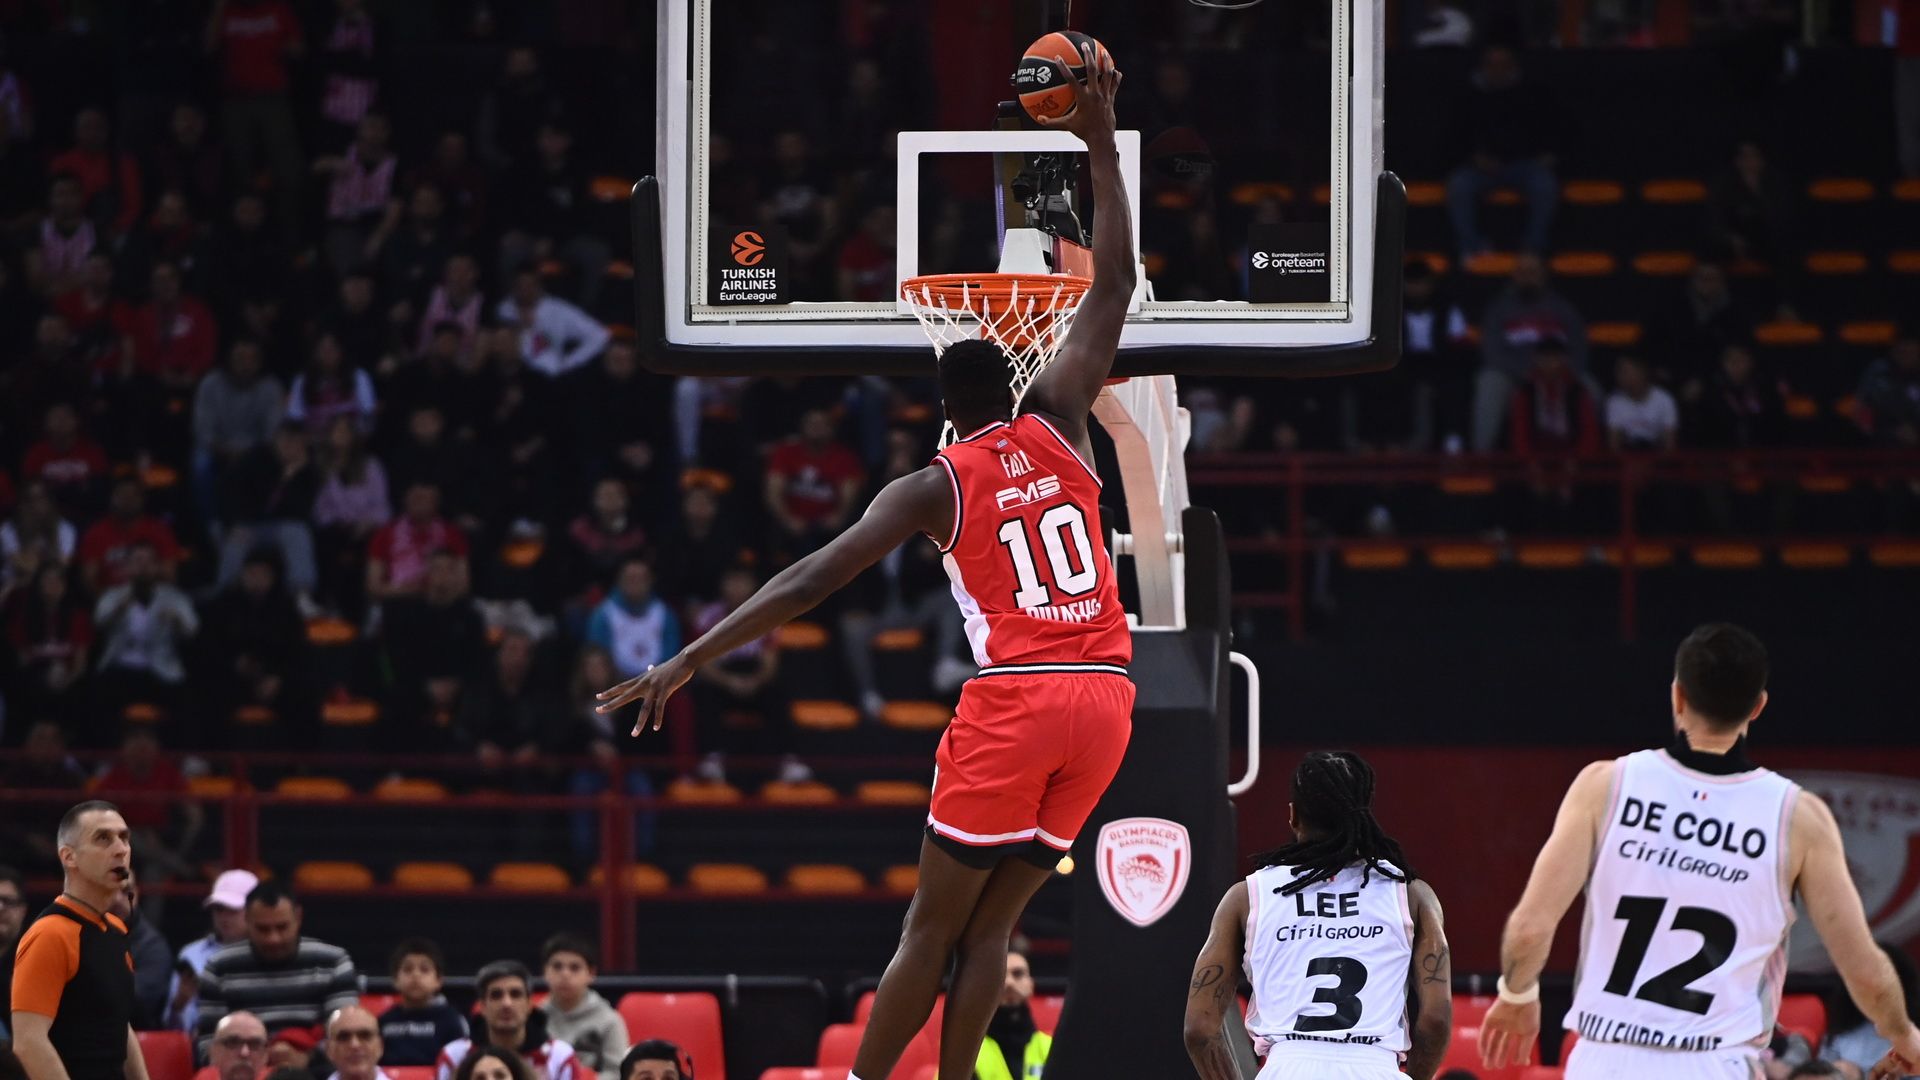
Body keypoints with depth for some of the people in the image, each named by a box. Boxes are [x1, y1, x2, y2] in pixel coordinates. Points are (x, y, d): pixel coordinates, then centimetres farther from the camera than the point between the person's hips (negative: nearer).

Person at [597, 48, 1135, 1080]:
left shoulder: (933, 488, 2)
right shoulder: (1056, 426, 11)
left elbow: (812, 579, -7)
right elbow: (1113, 287, 18)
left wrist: (688, 661, -8)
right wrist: (1101, 145, 22)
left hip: (1015, 696, -4)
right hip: (1104, 696, 4)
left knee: (934, 923, 5)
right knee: (989, 924, 9)